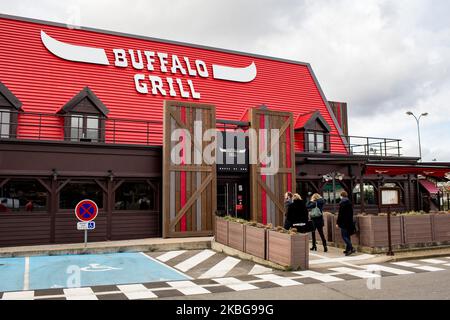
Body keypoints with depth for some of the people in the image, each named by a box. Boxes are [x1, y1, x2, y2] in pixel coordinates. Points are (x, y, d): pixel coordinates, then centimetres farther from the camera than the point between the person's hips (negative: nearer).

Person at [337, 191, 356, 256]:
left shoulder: (342, 203, -13)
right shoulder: (349, 203, 10)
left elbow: (340, 214, -15)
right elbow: (351, 213, 15)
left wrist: (337, 223, -10)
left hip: (344, 222, -8)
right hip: (349, 222, 8)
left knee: (344, 236, -6)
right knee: (347, 236, 14)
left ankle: (351, 248, -17)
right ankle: (348, 249, 18)